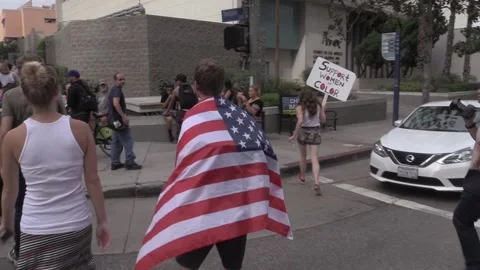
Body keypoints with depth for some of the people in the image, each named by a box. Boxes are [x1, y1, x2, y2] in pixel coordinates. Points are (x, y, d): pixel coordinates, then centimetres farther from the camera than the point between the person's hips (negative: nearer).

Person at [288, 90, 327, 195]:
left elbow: (300, 121, -23)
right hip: (315, 133, 2)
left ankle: (302, 177, 41)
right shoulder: (318, 107, 1)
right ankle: (317, 182, -20)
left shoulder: (300, 108, -10)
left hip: (303, 132, -1)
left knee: (303, 156, 21)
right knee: (314, 159, -3)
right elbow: (323, 120, 9)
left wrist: (294, 135, -19)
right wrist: (323, 108, 22)